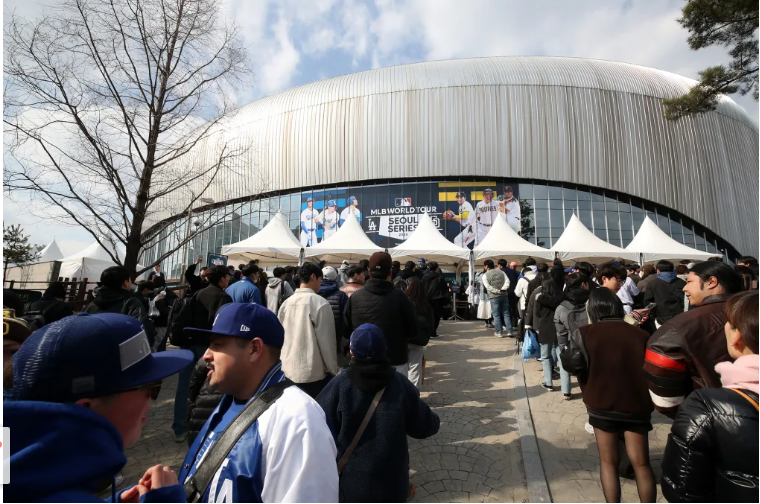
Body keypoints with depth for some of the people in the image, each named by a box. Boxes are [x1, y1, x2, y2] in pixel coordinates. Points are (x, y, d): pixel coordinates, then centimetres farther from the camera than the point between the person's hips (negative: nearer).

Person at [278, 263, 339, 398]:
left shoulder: (286, 303, 3)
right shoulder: (320, 303, -13)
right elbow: (326, 341, -11)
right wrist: (334, 370, 0)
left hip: (287, 370, 6)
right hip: (312, 372, -6)